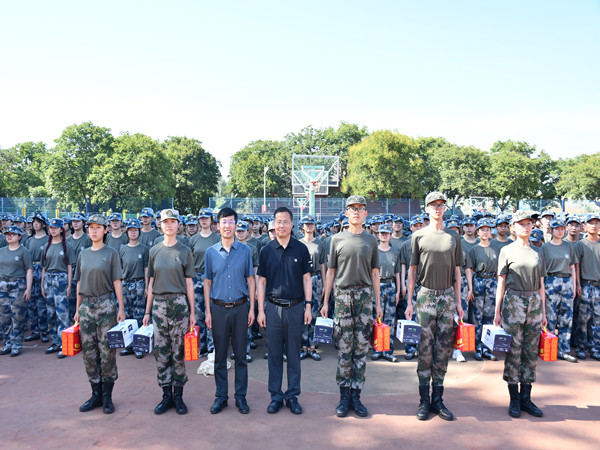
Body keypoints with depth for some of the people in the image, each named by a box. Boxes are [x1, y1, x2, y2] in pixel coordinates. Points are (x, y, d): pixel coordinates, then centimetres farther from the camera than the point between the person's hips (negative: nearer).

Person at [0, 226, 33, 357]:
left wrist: (28, 289, -13)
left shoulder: (24, 251, -2)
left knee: (18, 318, -3)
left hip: (18, 286, -5)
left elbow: (29, 271, -6)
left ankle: (17, 346, 6)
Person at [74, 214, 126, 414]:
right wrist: (78, 309, 13)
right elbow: (79, 283, 15)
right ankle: (96, 394, 21)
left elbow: (117, 283, -4)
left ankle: (107, 396, 11)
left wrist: (121, 309, -8)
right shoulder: (83, 254, 12)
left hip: (106, 305, -4)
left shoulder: (111, 253, -1)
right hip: (86, 305, 5)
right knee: (88, 352, 8)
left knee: (107, 351, -1)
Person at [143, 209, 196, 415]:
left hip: (179, 303, -3)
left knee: (178, 351, 3)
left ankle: (178, 396, 16)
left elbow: (189, 283, 2)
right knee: (161, 351, 6)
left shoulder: (184, 251, 2)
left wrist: (192, 312, -1)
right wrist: (147, 311, 11)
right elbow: (151, 283, 12)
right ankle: (166, 395, 18)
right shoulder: (154, 250, 10)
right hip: (159, 304, 3)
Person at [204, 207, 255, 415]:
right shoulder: (211, 252, 4)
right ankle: (221, 396, 21)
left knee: (240, 354, 7)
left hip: (240, 307, 0)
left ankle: (241, 396, 20)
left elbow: (250, 281, 5)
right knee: (220, 355, 8)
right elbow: (207, 283, 7)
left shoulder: (245, 250, 2)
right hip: (218, 308, 1)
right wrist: (208, 311, 2)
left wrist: (251, 308, 0)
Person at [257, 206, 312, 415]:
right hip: (273, 308, 1)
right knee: (274, 354, 8)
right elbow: (262, 282, 6)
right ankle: (276, 396, 21)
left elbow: (306, 279, 4)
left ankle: (293, 395, 21)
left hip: (295, 308, 0)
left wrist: (308, 306, -2)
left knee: (294, 354, 9)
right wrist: (261, 310, 1)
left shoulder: (301, 249, 1)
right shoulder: (266, 251, 3)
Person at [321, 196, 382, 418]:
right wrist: (325, 301, 4)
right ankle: (344, 396, 14)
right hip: (342, 295, -1)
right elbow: (331, 271, 7)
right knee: (344, 348, 3)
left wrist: (378, 303, 9)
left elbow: (374, 273, 12)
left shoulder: (371, 241, 10)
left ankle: (356, 395, 15)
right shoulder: (337, 239, 6)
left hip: (365, 296, 1)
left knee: (362, 347, 5)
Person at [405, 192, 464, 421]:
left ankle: (438, 399, 17)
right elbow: (412, 271, 4)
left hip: (447, 297, 2)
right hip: (426, 295, -2)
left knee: (443, 349, 6)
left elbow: (456, 272, 13)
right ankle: (424, 400, 12)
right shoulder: (419, 236, 3)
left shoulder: (453, 237, 10)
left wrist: (458, 301, 9)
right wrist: (409, 302, 0)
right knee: (425, 349, 1)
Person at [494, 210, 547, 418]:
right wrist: (497, 312, -3)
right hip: (514, 302, -4)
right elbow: (501, 283, 0)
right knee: (513, 350, -1)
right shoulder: (507, 251, 3)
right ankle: (514, 399, 9)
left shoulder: (537, 253, 14)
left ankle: (526, 397, 17)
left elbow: (541, 285, 15)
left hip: (535, 303, 4)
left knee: (531, 351, 6)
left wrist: (543, 312, 12)